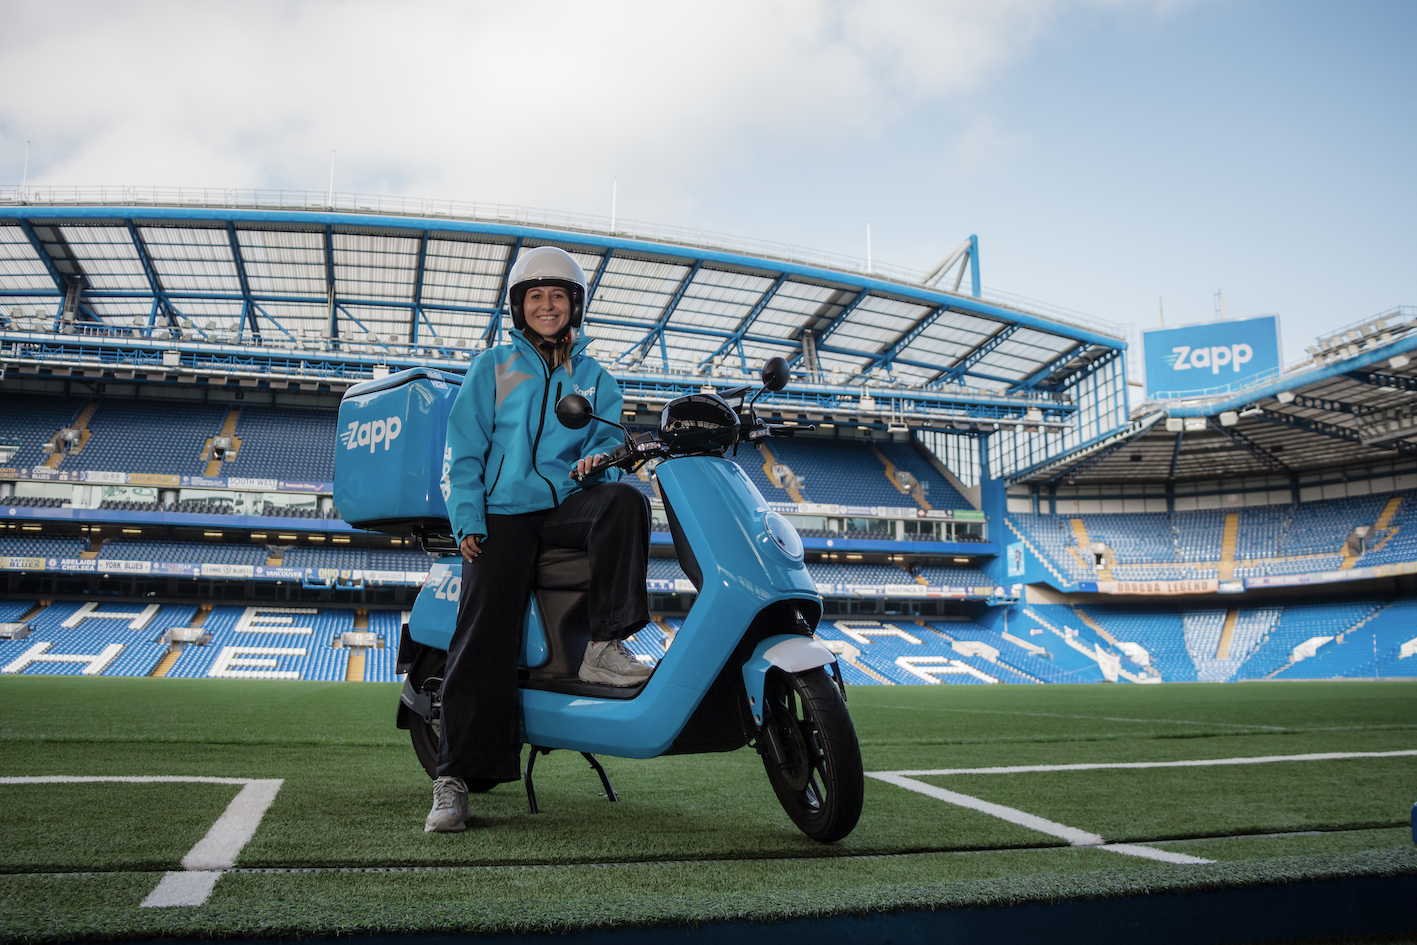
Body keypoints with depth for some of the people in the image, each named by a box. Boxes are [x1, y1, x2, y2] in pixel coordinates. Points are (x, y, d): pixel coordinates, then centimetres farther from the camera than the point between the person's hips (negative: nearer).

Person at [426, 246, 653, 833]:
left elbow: (608, 438, 10)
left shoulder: (595, 379, 21)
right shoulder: (491, 367, 14)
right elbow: (464, 450, 7)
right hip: (503, 513, -2)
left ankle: (604, 646, -28)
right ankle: (455, 776, -17)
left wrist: (595, 459, -16)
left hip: (568, 505, 2)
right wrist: (468, 520, -7)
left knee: (625, 501, -31)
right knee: (485, 633, -17)